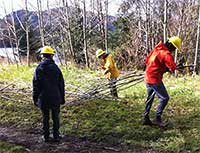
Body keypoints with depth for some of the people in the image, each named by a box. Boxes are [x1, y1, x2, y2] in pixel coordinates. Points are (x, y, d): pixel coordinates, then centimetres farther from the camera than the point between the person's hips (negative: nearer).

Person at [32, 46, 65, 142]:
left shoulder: (39, 69, -5)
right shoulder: (56, 68, -4)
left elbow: (35, 85, -3)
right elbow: (61, 84, 1)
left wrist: (35, 98, 5)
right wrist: (62, 97, 9)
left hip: (43, 98, 0)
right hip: (55, 98, 0)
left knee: (45, 117, 10)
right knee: (55, 117, 10)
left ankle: (46, 137, 15)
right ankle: (56, 136, 14)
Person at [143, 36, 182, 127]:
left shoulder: (157, 49, 12)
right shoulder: (166, 53, -16)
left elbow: (147, 60, 21)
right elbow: (173, 67, -24)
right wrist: (168, 69, -1)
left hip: (147, 78, 9)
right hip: (155, 79, -9)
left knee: (150, 98, 18)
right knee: (164, 98, -1)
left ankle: (146, 118, 21)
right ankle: (157, 118, -1)